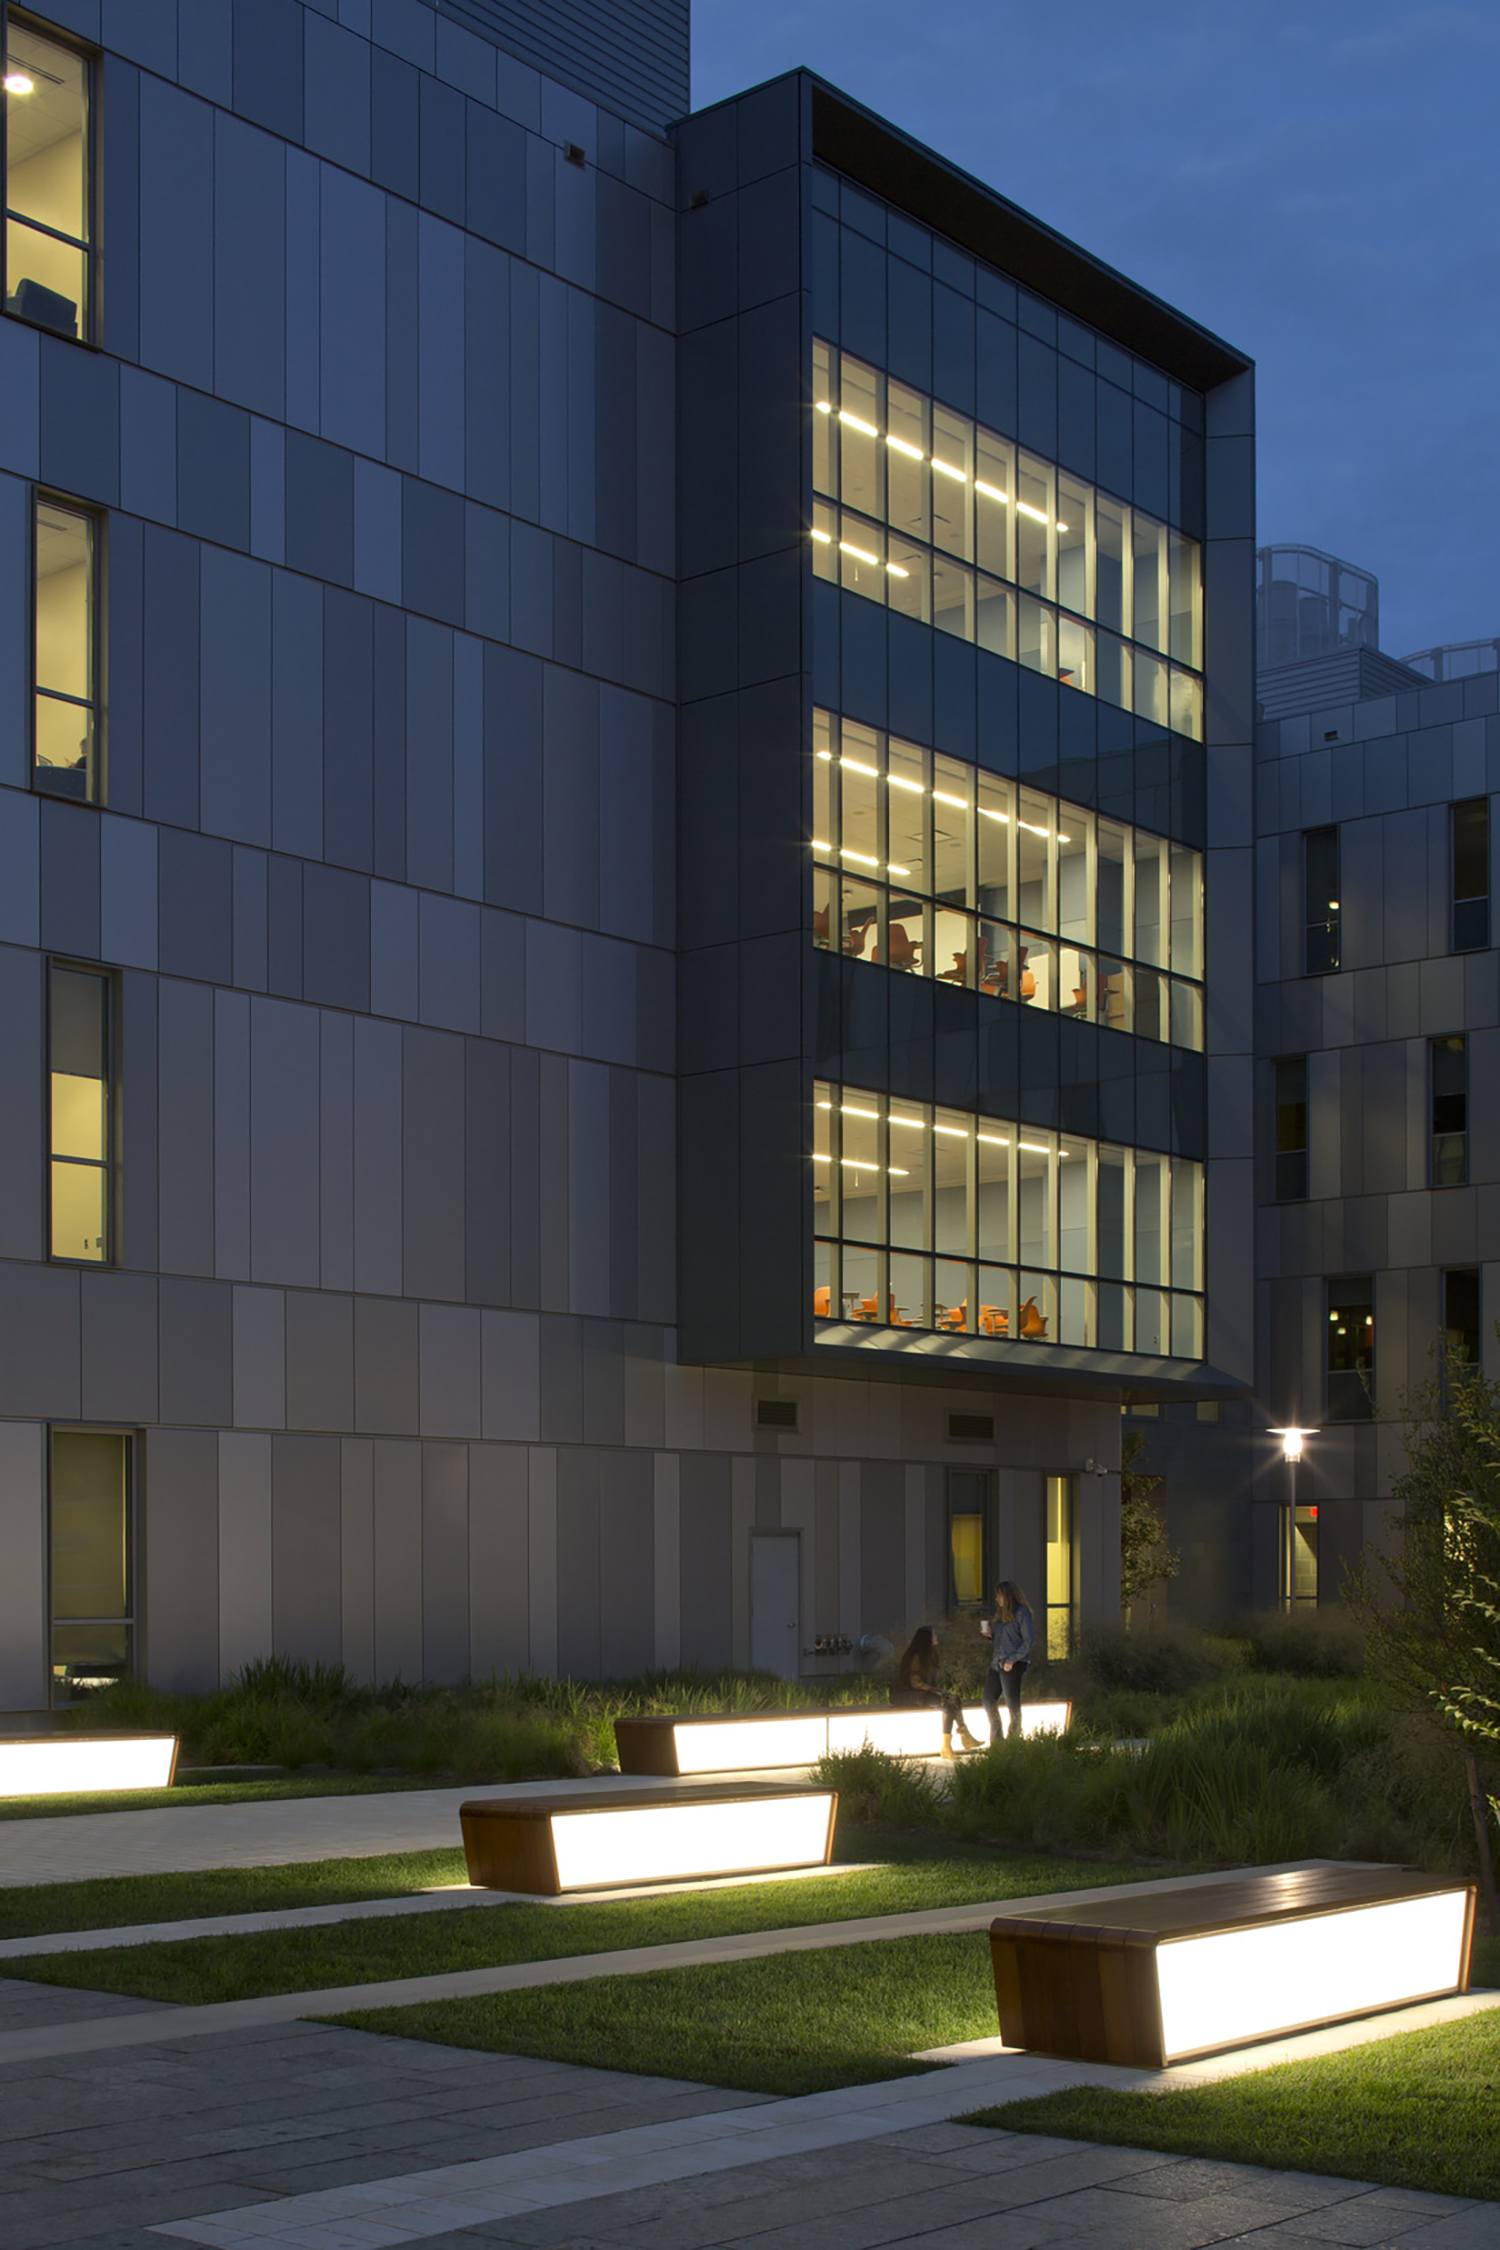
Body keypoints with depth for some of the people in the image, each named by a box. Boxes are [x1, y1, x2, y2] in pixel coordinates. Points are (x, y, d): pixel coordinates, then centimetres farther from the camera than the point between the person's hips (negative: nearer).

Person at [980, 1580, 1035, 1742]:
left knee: (1012, 1704, -1)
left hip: (1013, 1665, -8)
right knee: (989, 1701, 8)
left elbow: (1029, 1640, -13)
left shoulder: (1021, 1613, -8)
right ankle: (996, 1737, 19)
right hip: (996, 1664, 8)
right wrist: (989, 1635, 2)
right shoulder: (1000, 1614, 16)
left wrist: (1012, 1660, -18)